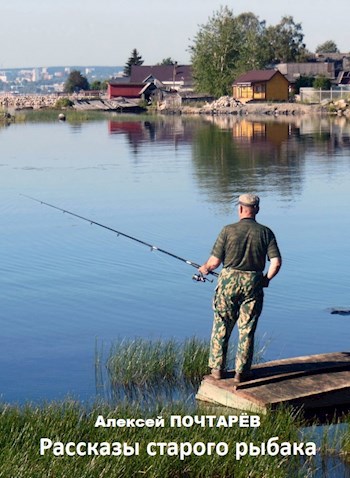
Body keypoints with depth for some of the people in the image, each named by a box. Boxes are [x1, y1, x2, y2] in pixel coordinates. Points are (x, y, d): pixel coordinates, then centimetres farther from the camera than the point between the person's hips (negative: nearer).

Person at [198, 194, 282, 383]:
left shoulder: (228, 230, -6)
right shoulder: (266, 233, -1)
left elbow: (215, 261, -5)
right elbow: (276, 262, -7)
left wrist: (205, 268, 17)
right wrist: (266, 279, 10)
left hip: (229, 282, -1)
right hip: (253, 285, 1)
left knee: (221, 327, 11)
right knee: (247, 330, 8)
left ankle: (217, 368, 15)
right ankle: (241, 372, 10)